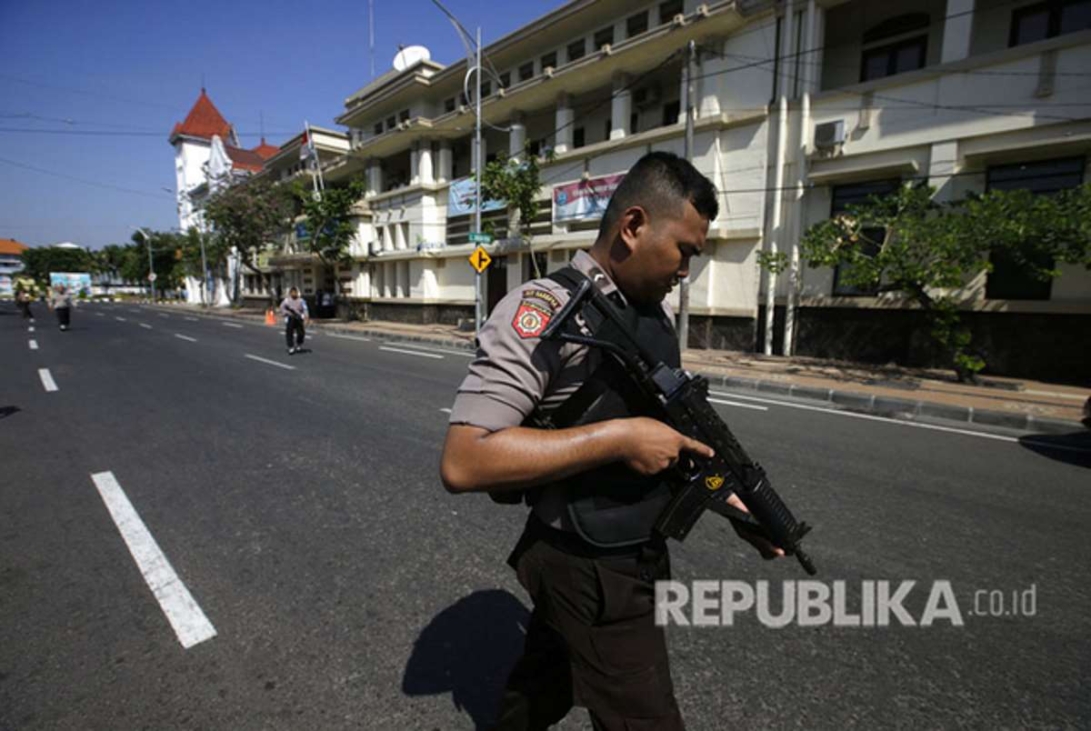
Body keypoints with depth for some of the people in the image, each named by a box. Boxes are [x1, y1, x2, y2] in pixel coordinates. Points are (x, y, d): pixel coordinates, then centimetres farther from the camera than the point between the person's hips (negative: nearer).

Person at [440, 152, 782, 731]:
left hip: (639, 554, 8)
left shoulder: (656, 314, 5)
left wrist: (733, 503, 6)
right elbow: (462, 462, -30)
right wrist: (617, 438, -29)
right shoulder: (544, 310, -23)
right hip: (591, 574, -8)